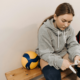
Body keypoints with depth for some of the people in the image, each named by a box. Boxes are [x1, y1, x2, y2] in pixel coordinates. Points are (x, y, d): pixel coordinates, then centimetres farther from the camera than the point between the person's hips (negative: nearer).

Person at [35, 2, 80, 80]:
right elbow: (45, 54, -21)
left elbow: (72, 45, -4)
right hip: (48, 59, -5)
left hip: (64, 55, 5)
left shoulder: (69, 28, -7)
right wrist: (59, 62, -36)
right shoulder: (44, 30, -23)